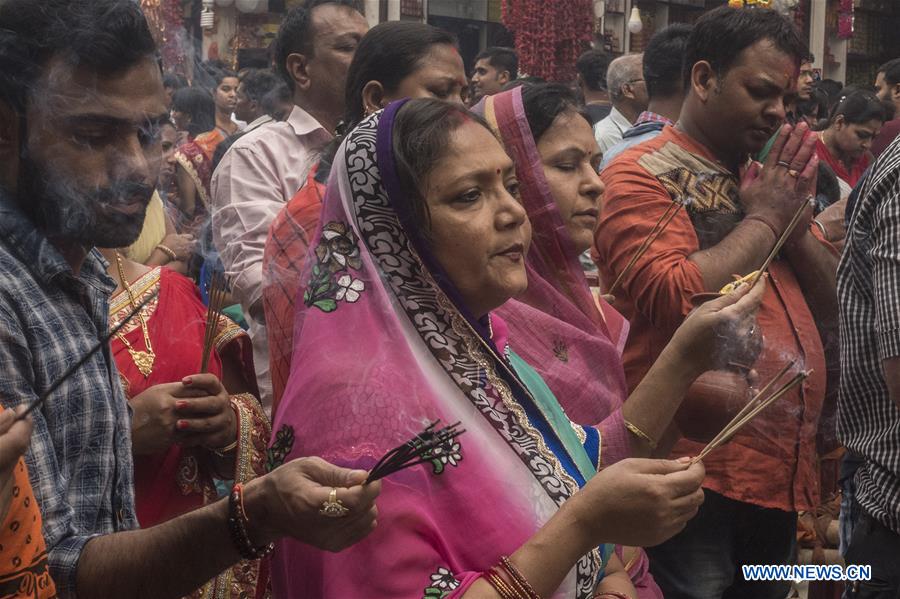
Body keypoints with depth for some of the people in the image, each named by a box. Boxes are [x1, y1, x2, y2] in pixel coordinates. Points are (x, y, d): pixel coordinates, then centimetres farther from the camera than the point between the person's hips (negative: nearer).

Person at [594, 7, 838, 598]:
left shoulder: (768, 178, 15)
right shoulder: (642, 174, -8)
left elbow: (838, 311, 13)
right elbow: (673, 303, -22)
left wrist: (796, 214, -3)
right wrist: (764, 218, -10)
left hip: (783, 471, 8)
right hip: (694, 480, -7)